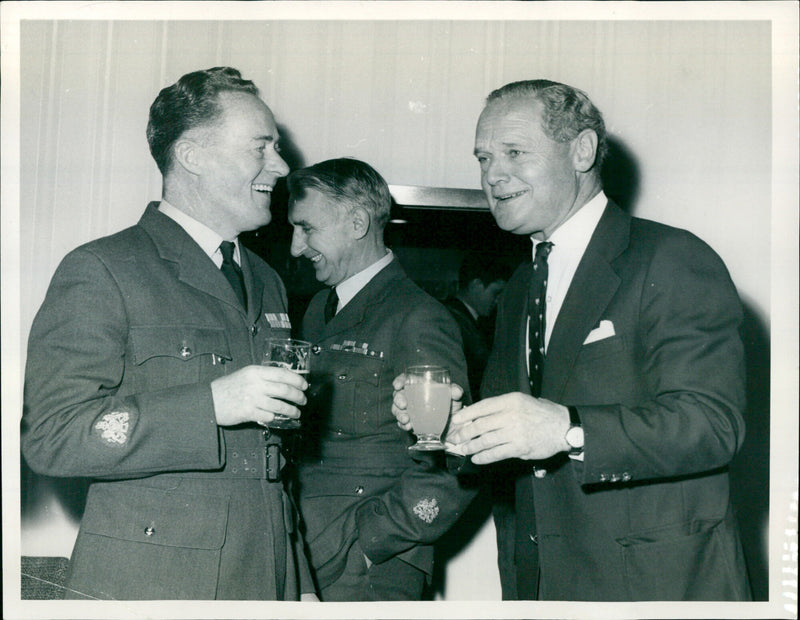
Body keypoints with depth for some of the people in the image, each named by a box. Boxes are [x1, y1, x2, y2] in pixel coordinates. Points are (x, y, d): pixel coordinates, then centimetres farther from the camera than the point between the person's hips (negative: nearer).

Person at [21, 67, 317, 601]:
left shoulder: (267, 283, 15)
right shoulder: (101, 271, -8)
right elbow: (51, 436, -16)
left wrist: (303, 584, 14)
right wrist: (211, 404, -23)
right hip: (144, 585, -6)